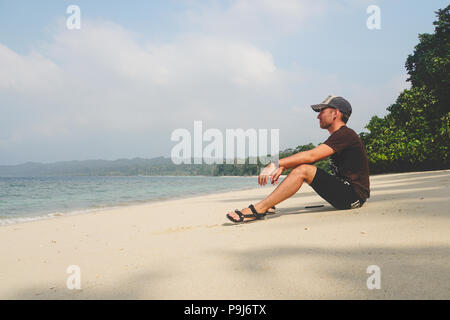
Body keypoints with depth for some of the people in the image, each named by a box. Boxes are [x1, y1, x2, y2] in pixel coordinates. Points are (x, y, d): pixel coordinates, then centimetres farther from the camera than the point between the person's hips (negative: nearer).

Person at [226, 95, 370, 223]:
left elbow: (311, 156, -23)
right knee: (301, 166, 8)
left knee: (303, 170, -22)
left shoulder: (345, 134, -13)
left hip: (354, 195, -10)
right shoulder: (337, 138, 19)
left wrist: (276, 164, -24)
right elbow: (311, 158, 15)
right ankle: (268, 205, 1)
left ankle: (258, 209, -23)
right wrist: (283, 167, 0)